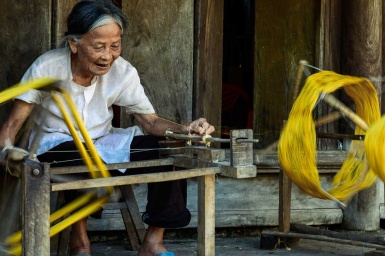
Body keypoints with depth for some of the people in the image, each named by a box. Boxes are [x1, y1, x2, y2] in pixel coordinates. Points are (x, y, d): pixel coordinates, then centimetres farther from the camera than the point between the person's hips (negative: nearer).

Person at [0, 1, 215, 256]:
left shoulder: (123, 72, -11)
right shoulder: (47, 67, -19)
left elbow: (150, 121, -8)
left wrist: (186, 130, -29)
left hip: (103, 142, 4)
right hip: (55, 145, -4)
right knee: (82, 158, -39)